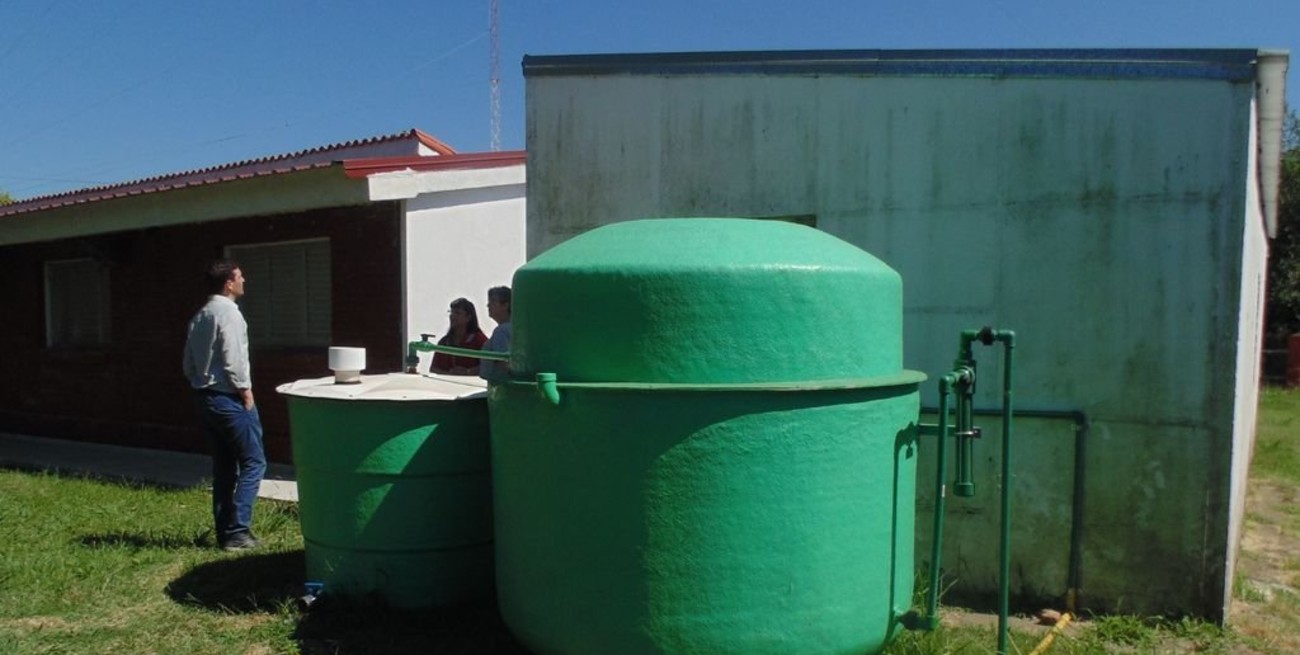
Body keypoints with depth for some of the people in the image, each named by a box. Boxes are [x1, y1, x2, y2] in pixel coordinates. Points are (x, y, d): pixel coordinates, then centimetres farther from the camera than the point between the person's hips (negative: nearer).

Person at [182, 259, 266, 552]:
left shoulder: (199, 316, 16)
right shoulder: (228, 312, -13)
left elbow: (189, 364, 16)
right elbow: (233, 360, -20)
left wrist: (202, 386, 19)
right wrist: (246, 392, -12)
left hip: (205, 398, 9)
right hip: (229, 399, -9)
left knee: (224, 466, 13)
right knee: (253, 462, -4)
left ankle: (224, 531, 16)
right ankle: (236, 530, -7)